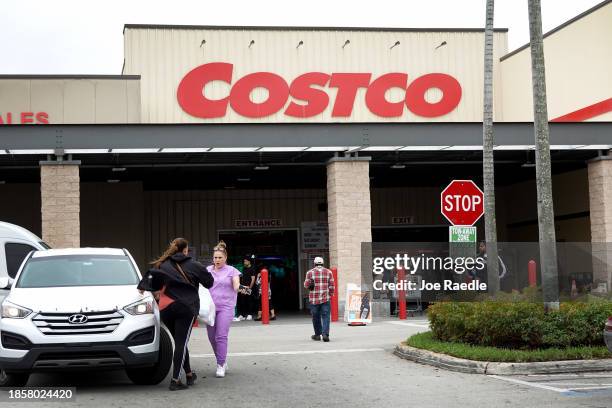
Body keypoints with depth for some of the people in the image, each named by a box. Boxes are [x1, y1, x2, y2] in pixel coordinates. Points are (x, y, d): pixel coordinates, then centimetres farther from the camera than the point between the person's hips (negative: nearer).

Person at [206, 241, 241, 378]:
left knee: (221, 336, -11)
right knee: (212, 337, 7)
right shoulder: (207, 270, 12)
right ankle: (223, 360, 25)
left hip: (225, 307, -4)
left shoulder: (231, 270, 2)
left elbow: (236, 286, -10)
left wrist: (238, 286, -32)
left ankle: (221, 365, -7)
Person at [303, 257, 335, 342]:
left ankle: (318, 334, 19)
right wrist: (330, 295, 15)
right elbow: (332, 285, 3)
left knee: (316, 317, 11)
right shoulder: (328, 272, 5)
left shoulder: (310, 272, -1)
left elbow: (306, 285, 0)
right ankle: (325, 334, -14)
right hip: (325, 298, 1)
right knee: (325, 316, 0)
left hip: (314, 299, -1)